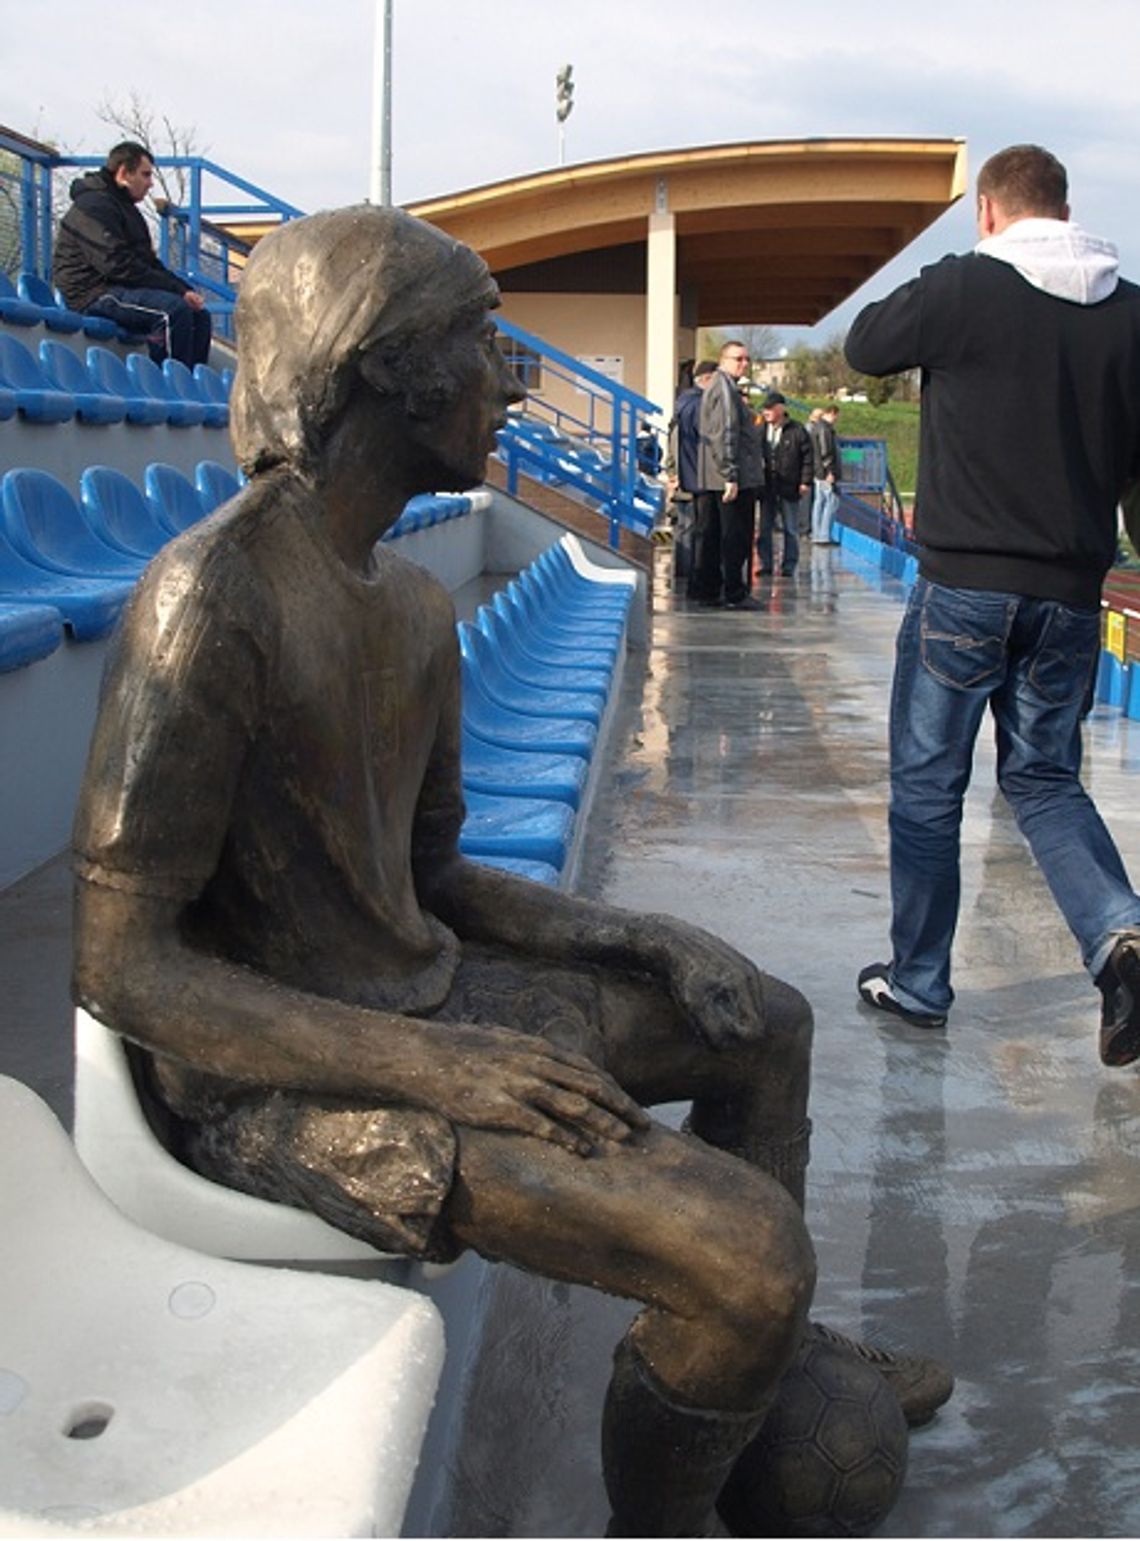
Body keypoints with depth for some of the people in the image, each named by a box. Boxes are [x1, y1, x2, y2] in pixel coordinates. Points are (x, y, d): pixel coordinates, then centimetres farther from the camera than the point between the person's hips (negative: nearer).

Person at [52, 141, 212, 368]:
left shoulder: (125, 207, 23)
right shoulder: (94, 205, -11)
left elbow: (149, 263, 21)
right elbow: (119, 266, -21)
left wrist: (185, 289, 2)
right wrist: (177, 290, -21)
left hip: (121, 290, 10)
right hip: (94, 296, -10)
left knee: (200, 315, 3)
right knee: (174, 309, -29)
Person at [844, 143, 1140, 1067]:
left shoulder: (960, 290, -9)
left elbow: (864, 346, 9)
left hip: (963, 584, -3)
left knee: (927, 785, 10)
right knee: (1046, 778, 17)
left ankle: (918, 982, 19)